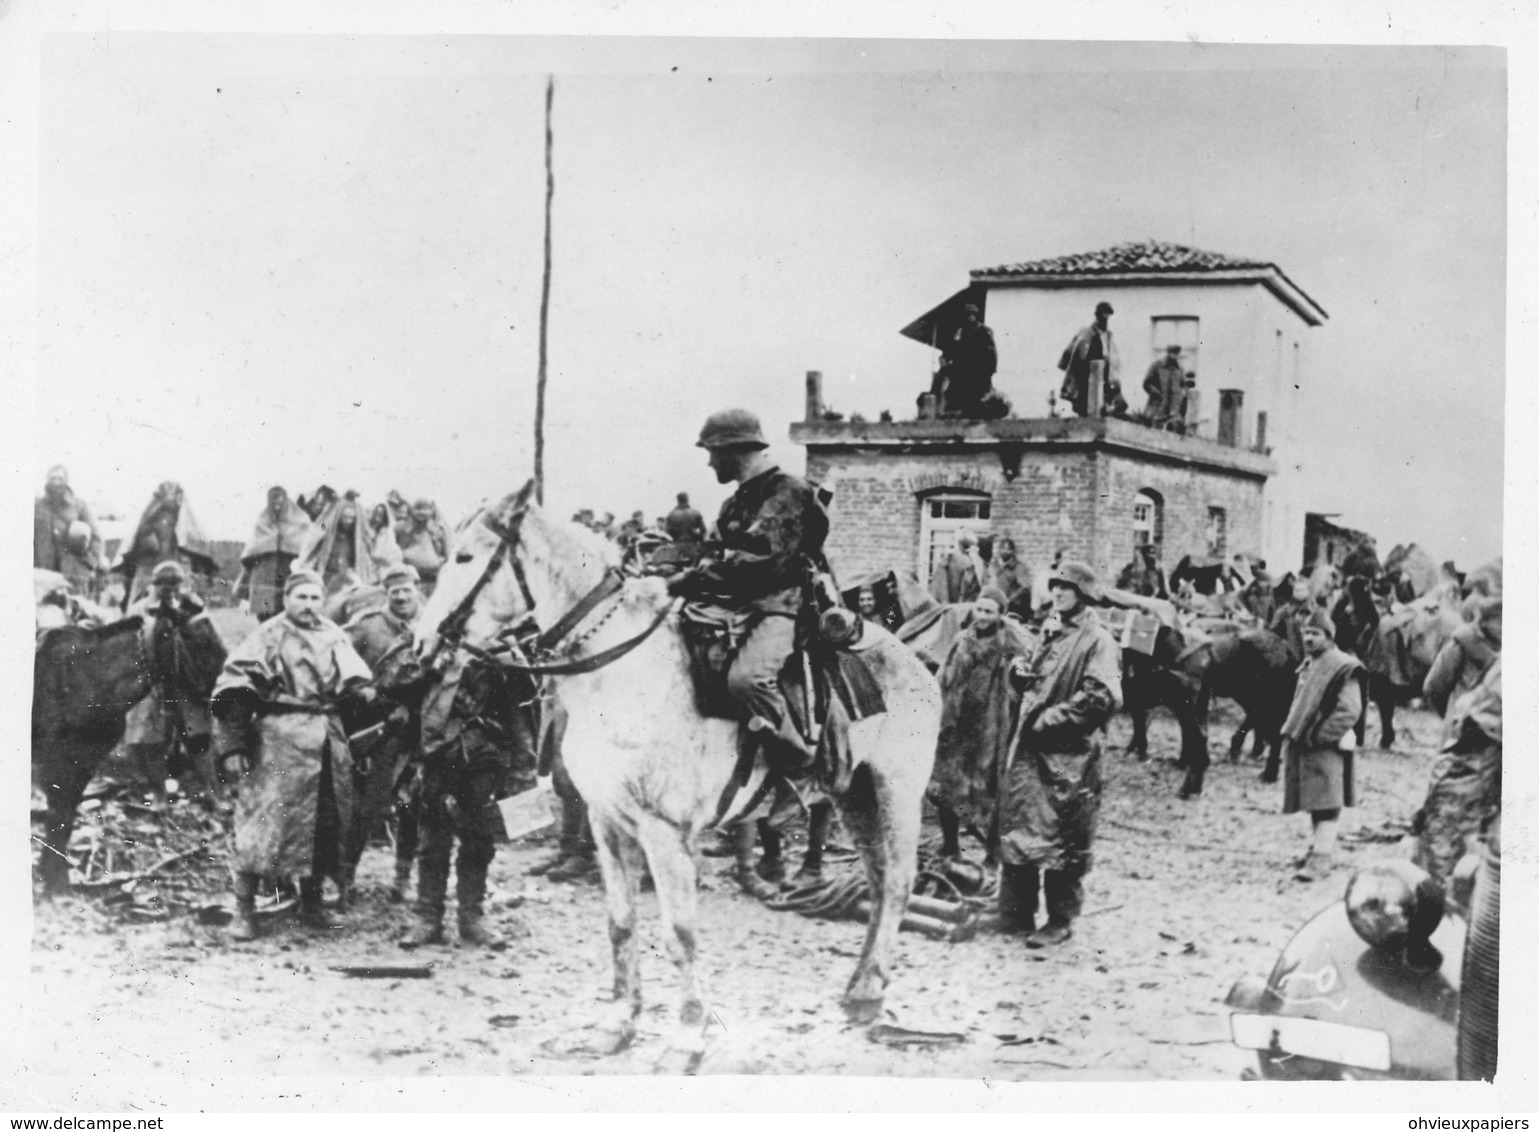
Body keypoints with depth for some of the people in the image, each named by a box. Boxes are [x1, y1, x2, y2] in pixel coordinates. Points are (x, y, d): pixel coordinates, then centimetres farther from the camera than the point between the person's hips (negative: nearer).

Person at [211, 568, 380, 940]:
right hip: (279, 741, -5)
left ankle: (311, 904, 25)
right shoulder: (268, 637, -2)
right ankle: (244, 911, 0)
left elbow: (356, 686, 16)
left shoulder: (334, 638, 13)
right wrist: (232, 746, -11)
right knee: (263, 822, -8)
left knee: (326, 825, 10)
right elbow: (232, 693, -5)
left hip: (329, 742, 5)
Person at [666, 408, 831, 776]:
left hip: (779, 605, -10)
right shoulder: (737, 503, 20)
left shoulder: (788, 493, -9)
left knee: (746, 677, -35)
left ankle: (802, 770, -21)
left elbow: (758, 560, -21)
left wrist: (691, 580, -22)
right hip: (740, 606, 10)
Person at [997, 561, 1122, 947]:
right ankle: (1016, 913, 24)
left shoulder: (1097, 642, -11)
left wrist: (1050, 719, -19)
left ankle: (1060, 921, 12)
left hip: (1068, 756, -8)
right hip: (1029, 746, 8)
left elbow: (1103, 697, -22)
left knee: (1061, 842, 1)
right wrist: (1021, 671, 4)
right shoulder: (1050, 632, 16)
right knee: (1016, 830, 12)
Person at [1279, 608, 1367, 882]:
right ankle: (1319, 847, 27)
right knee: (1314, 801, 16)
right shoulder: (1308, 664, 14)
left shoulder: (1342, 668, -13)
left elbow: (1349, 711, -20)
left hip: (1327, 747, -9)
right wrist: (1293, 730, 14)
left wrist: (1319, 736, -19)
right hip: (1302, 744, 9)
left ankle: (1321, 855, -8)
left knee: (1325, 802, -8)